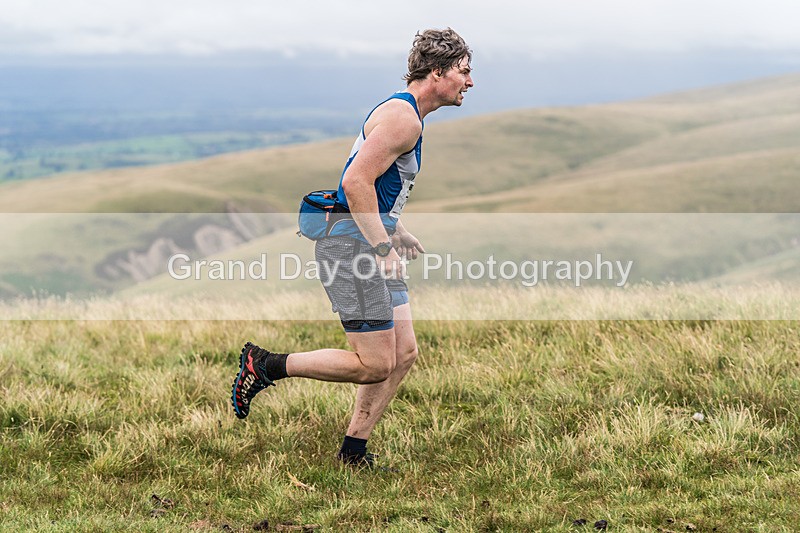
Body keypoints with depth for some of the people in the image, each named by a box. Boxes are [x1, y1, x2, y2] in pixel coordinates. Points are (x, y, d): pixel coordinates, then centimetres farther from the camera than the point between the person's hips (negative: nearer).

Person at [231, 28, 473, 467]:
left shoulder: (405, 114, 19)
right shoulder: (403, 117, -15)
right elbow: (356, 182, -24)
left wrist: (399, 235, 20)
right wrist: (382, 246, -25)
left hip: (371, 243, 11)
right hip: (351, 246, -11)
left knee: (404, 352, 8)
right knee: (375, 364, -10)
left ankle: (353, 452, 13)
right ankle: (264, 365, 0)